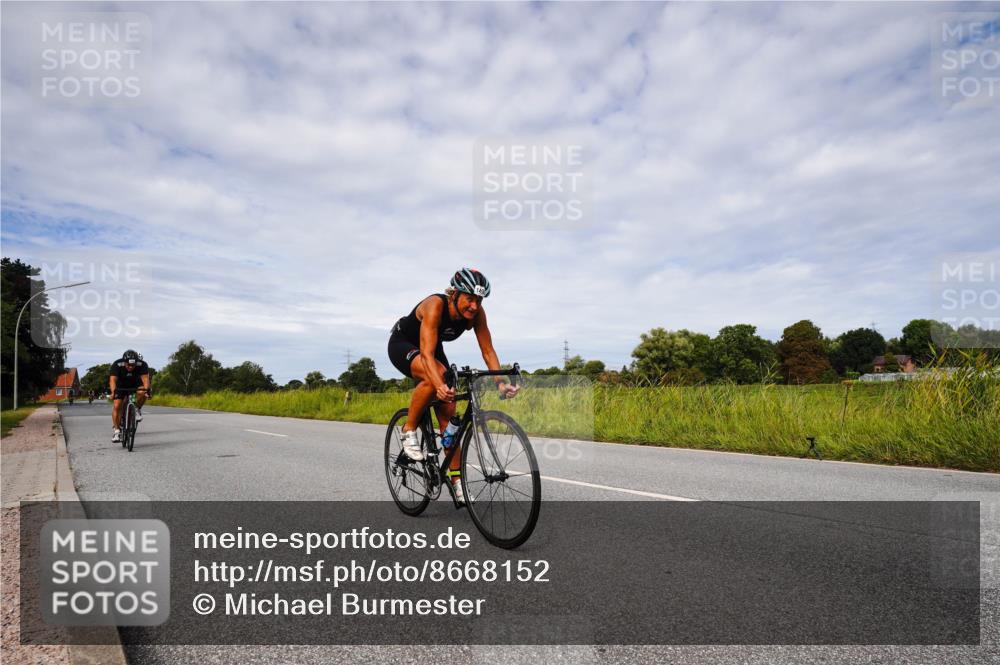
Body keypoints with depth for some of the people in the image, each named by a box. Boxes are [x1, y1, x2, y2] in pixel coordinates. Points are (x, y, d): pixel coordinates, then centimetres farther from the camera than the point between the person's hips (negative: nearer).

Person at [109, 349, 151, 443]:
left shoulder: (142, 365, -28)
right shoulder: (117, 365, -29)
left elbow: (145, 378, -37)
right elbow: (113, 379, -38)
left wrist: (146, 389, -55)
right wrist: (113, 392, -54)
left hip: (135, 384, 0)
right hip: (121, 385, 0)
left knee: (142, 393, -33)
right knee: (117, 406, -15)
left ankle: (138, 410, -5)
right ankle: (117, 431, -6)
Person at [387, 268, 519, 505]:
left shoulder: (476, 313, -21)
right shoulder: (436, 305, -37)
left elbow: (488, 350, -19)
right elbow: (427, 354, -45)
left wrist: (500, 382, -33)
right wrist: (440, 386, -59)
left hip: (433, 348, 5)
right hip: (403, 345, -5)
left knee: (448, 413, -4)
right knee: (436, 375, -38)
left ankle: (456, 481, 3)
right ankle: (409, 430, -15)